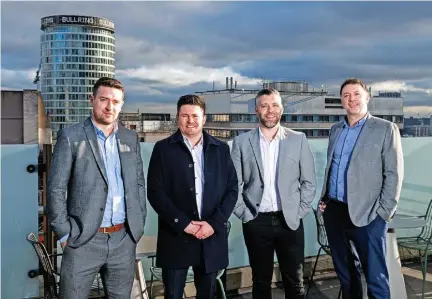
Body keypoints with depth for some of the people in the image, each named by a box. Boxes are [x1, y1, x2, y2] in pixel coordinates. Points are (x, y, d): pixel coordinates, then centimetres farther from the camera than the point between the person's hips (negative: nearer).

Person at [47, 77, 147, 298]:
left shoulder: (131, 138, 9)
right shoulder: (71, 136, -4)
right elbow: (56, 189, -5)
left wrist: (139, 225, 8)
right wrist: (65, 233, -8)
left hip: (124, 240, 4)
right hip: (83, 241, -4)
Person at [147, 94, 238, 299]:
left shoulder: (221, 149, 7)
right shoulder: (163, 148, 1)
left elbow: (232, 189, 4)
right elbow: (155, 192, -5)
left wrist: (214, 223, -8)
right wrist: (183, 223, -13)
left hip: (212, 237, 2)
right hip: (176, 237, -2)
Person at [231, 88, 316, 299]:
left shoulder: (298, 140, 2)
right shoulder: (241, 142, 1)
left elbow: (309, 182, 5)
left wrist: (299, 212, -2)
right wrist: (244, 215, -3)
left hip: (290, 221, 0)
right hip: (255, 222, 0)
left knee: (294, 282, 10)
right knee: (261, 281, 13)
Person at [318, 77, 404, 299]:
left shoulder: (385, 129, -3)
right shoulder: (335, 130, 13)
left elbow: (393, 174, -6)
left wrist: (384, 212, -12)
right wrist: (323, 199, 11)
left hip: (366, 214, -5)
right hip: (333, 210, 5)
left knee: (375, 277, -2)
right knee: (345, 272, 16)